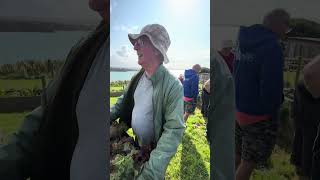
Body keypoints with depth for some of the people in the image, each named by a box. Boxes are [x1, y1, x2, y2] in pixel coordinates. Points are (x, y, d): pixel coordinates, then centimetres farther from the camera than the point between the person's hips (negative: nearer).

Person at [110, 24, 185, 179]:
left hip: (152, 150, -6)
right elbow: (123, 101, 9)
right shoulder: (138, 77, -5)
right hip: (131, 144, 6)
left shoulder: (173, 86, -26)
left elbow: (174, 131, -29)